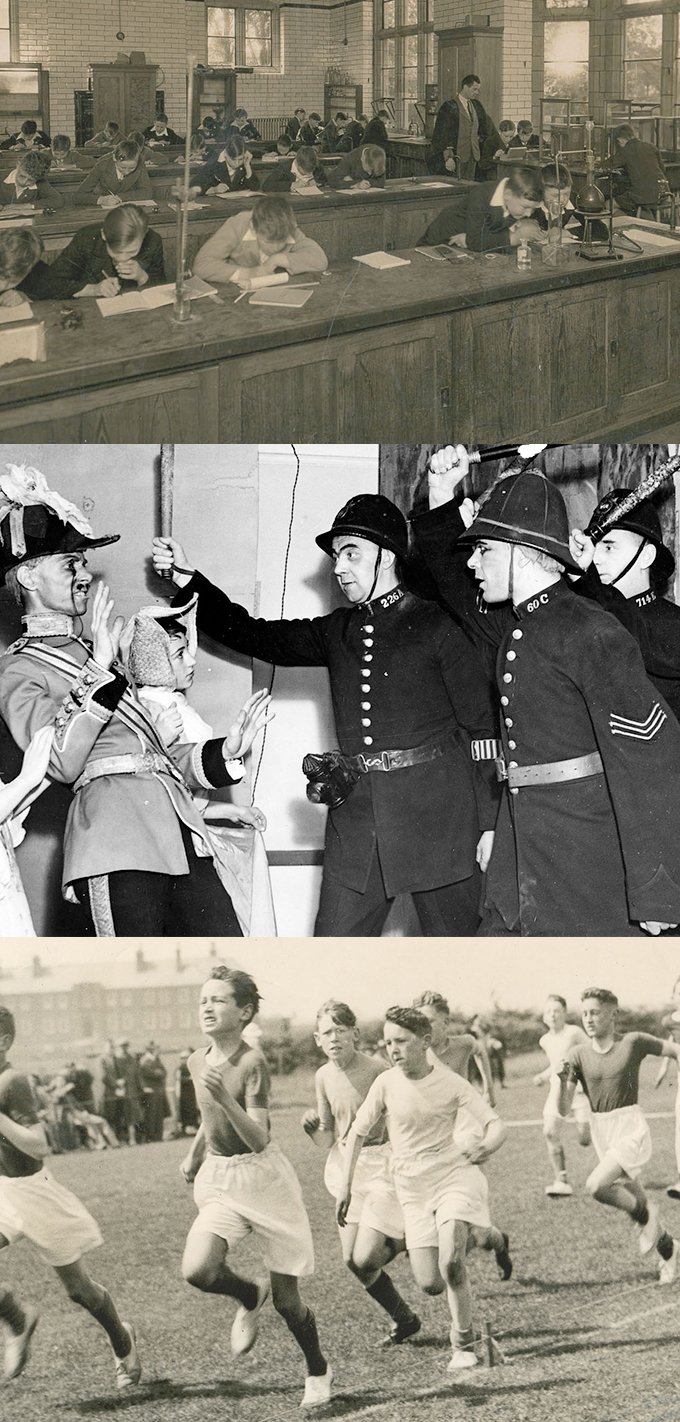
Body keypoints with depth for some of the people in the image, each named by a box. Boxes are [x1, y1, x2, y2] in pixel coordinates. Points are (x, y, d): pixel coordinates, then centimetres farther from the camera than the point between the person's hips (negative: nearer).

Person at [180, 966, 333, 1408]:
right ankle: (250, 1297, 11)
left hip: (262, 1177, -5)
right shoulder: (198, 1062, 2)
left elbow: (259, 1140, -25)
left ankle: (318, 1371, 27)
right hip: (219, 1180, 5)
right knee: (196, 1270, -22)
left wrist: (225, 1098, -36)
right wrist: (195, 1154, 18)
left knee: (286, 1298, 1)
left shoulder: (252, 1062, -18)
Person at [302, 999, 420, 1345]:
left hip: (383, 1164, -6)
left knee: (365, 1258, -15)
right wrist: (313, 1128, -10)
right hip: (346, 1167, 6)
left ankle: (406, 1242, 17)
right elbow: (327, 1140, 11)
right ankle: (404, 1320, 24)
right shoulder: (324, 1077, 4)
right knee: (352, 1260, 4)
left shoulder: (378, 1071, -16)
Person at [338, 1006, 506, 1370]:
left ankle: (463, 1343, -3)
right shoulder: (387, 1083, -2)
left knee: (450, 1264, -23)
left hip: (454, 1174, -2)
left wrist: (488, 1145, -23)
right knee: (429, 1284, -5)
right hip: (412, 1188, 2)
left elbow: (495, 1124, -5)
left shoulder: (450, 1083, -6)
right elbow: (357, 1133, 5)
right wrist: (345, 1186, 2)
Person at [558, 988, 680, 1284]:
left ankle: (644, 1215, 1)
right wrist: (563, 1081, -22)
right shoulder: (577, 1055, -1)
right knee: (632, 1195, 14)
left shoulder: (634, 1042, -8)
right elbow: (563, 1110, -5)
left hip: (631, 1129, -5)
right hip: (601, 1132, 5)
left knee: (596, 1186, -24)